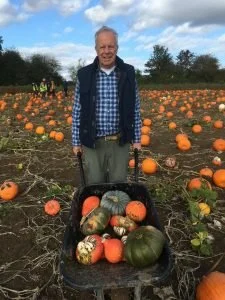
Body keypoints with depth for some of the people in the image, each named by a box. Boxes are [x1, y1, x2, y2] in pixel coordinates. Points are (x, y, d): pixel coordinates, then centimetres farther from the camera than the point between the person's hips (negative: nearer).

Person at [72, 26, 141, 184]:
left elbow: (135, 109, 5)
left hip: (120, 142, 1)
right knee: (94, 184, 12)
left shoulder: (128, 73, 0)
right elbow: (77, 111, 2)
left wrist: (137, 138, 5)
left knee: (119, 184, 13)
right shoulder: (84, 75, -2)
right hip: (93, 142, 0)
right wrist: (76, 141, 2)